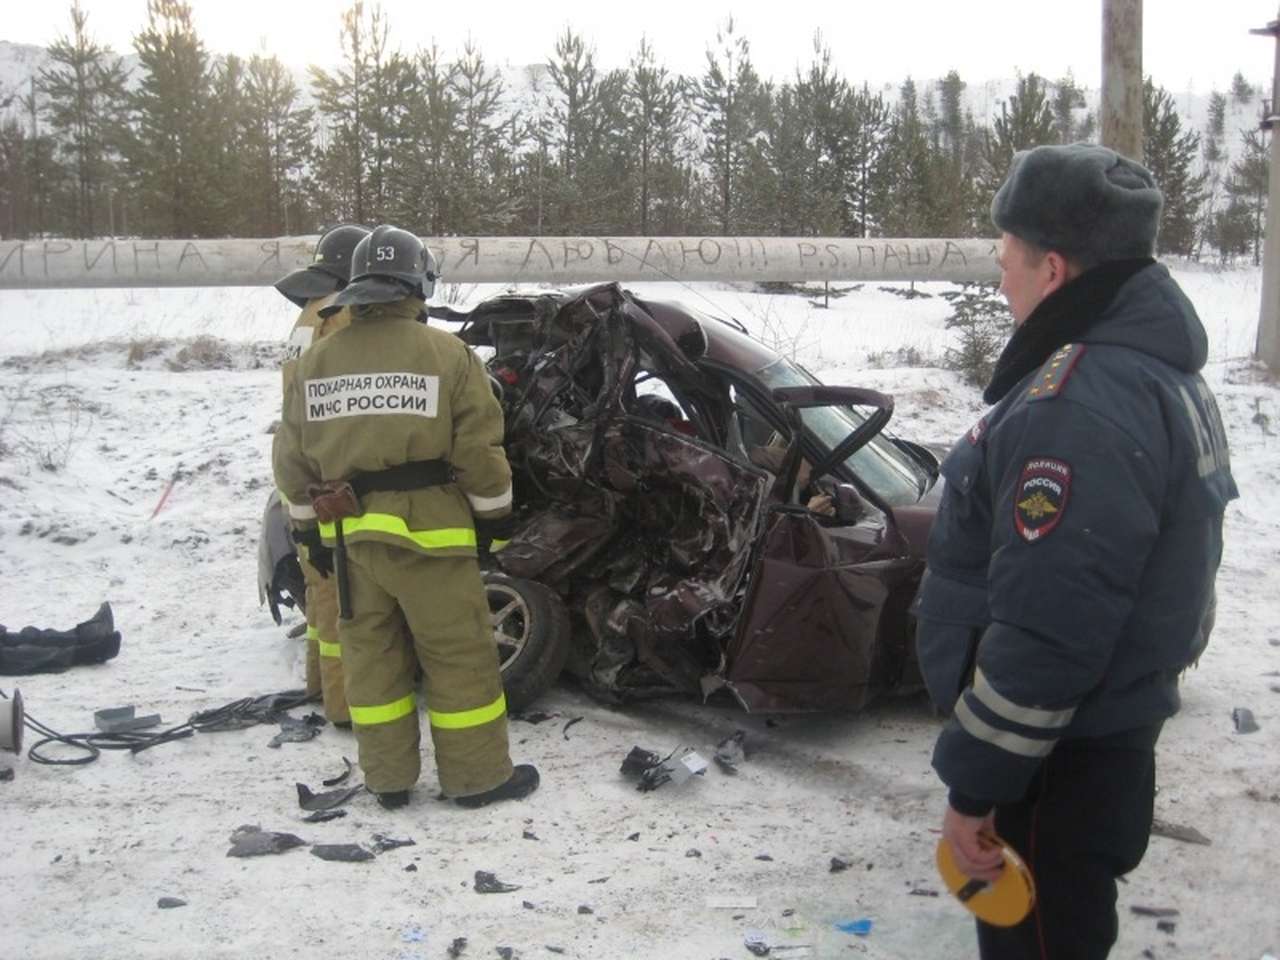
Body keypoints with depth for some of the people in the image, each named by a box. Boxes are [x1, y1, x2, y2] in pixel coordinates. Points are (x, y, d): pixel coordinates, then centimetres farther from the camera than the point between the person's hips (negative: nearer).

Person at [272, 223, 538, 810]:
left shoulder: (314, 362, 4)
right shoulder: (445, 354, -10)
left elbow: (292, 461, 9)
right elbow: (479, 451, -9)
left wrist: (313, 523, 20)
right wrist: (494, 515, 5)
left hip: (349, 536, 5)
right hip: (427, 534, -4)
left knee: (370, 653, 14)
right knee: (459, 655, 6)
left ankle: (387, 777, 22)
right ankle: (478, 776, 14)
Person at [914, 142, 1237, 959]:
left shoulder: (1080, 409, -28)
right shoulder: (1158, 370, 8)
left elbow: (1044, 632, -29)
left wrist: (974, 784, -19)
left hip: (1059, 755, -10)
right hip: (1111, 722, 10)